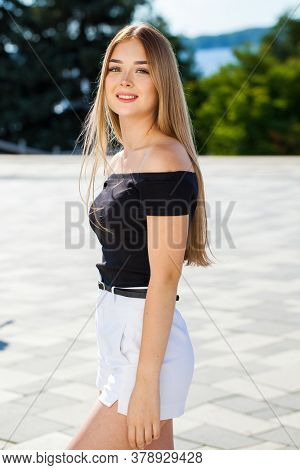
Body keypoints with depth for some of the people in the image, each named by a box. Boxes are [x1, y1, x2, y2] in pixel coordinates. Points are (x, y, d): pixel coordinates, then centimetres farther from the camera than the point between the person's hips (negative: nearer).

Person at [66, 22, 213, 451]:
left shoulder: (166, 159, -15)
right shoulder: (119, 162, 13)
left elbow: (165, 277, -19)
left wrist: (145, 382, -20)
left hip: (148, 341, -9)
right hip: (119, 337, 9)